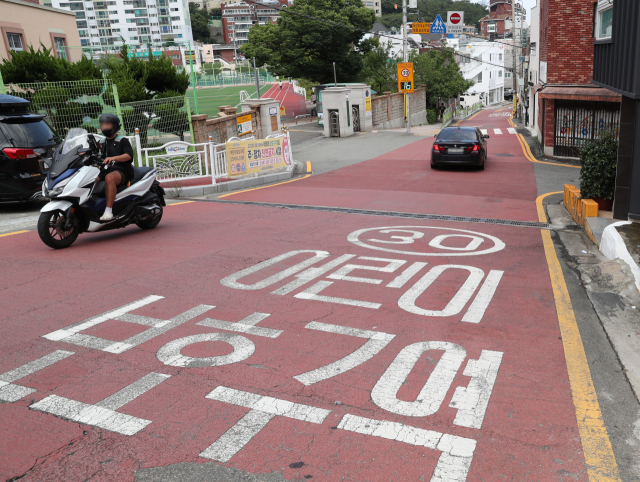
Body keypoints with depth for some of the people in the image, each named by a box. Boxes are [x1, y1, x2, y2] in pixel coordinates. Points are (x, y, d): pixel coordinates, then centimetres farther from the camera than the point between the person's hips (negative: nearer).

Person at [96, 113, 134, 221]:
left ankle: (109, 211, -44)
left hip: (122, 171, -7)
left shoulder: (123, 140, 4)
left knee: (109, 178, -39)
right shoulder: (102, 143, 24)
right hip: (105, 171, 7)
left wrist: (113, 158, -27)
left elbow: (129, 155, -12)